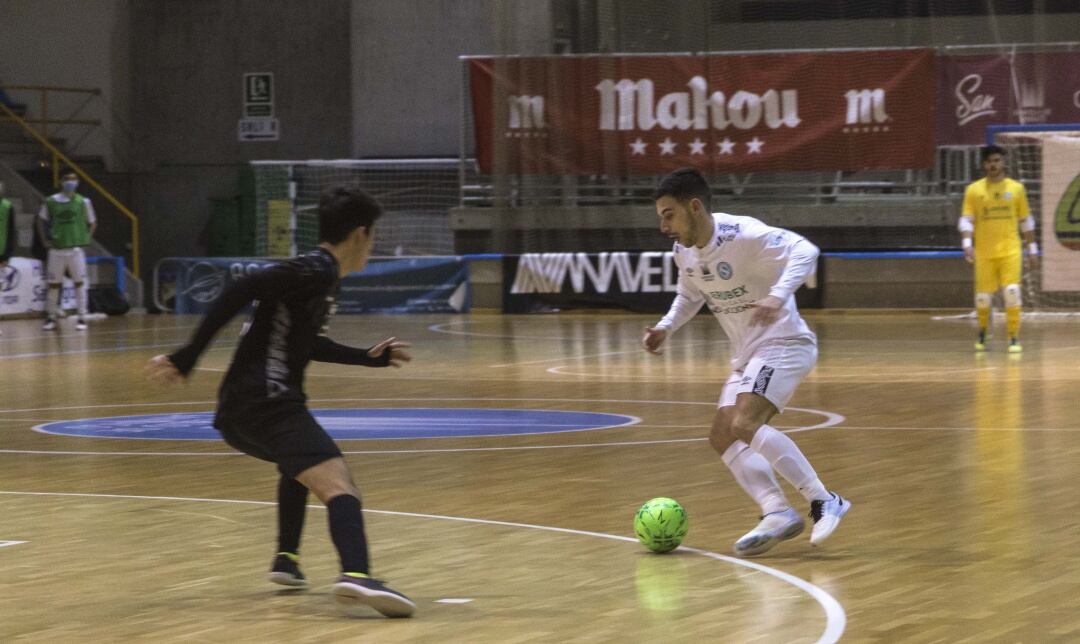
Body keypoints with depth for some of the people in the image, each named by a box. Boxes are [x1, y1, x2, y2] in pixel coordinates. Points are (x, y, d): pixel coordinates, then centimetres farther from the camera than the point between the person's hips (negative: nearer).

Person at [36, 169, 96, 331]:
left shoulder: (83, 202, 0)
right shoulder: (51, 202, 1)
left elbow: (92, 223, 11)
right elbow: (41, 220, 14)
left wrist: (86, 239, 1)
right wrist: (45, 240, 7)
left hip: (76, 249, -1)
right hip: (56, 249, 1)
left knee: (80, 283, -3)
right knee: (53, 284, 6)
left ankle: (82, 318, 1)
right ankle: (50, 318, 17)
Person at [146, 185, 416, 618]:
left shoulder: (319, 274, 22)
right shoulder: (317, 271, -7)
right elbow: (242, 290, -18)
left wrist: (371, 358, 45)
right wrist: (187, 358, -19)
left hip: (236, 412, 10)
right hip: (267, 401, -10)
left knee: (299, 464, 38)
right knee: (337, 484, -24)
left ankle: (286, 559, 36)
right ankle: (356, 575, -46)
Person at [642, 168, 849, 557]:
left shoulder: (742, 235, -21)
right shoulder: (684, 252, 4)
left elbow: (804, 251, -30)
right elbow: (689, 295, 24)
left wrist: (777, 296, -44)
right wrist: (666, 327, 7)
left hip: (783, 343, -10)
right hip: (747, 355, 10)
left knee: (744, 424, -26)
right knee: (722, 437, 3)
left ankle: (823, 502, -24)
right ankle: (777, 513, -4)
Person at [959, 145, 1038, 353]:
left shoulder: (1016, 188, 5)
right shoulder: (974, 190, 2)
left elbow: (1026, 221, 11)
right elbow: (966, 220, -1)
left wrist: (1032, 250, 10)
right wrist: (967, 244, -17)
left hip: (1010, 251, 0)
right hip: (984, 253, 0)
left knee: (1011, 292, -13)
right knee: (983, 296, 4)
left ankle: (1014, 339, -6)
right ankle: (982, 333, 30)